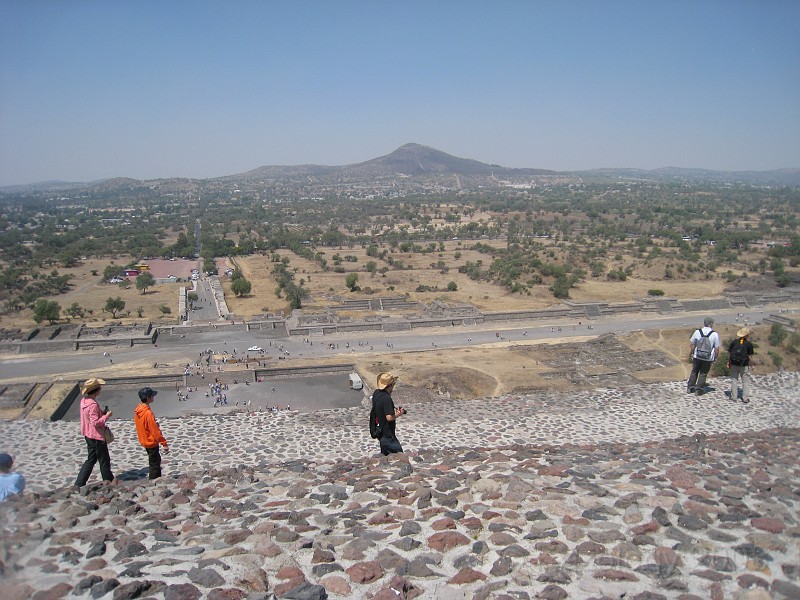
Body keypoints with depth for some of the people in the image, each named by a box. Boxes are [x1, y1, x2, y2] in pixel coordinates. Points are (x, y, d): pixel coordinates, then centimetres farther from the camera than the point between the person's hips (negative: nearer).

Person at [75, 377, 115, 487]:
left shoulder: (84, 400, 3)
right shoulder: (93, 404, -26)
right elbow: (95, 422, -27)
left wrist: (101, 413, 8)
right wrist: (106, 416, -17)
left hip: (88, 435, 9)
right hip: (96, 436, -9)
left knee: (91, 460, 18)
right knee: (104, 461, 7)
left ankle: (79, 484, 18)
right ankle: (109, 482, 20)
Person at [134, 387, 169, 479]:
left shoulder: (138, 410, -1)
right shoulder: (148, 413, -27)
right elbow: (155, 431, -24)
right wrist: (164, 443, -18)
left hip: (145, 440, 9)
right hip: (151, 442, -9)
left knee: (156, 461, 22)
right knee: (154, 465, 3)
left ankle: (157, 480, 33)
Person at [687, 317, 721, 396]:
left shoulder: (697, 332, -6)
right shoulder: (715, 334, -12)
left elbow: (692, 344, 2)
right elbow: (717, 348, -9)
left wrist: (692, 353, 16)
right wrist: (715, 358, 5)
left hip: (697, 357, 2)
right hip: (708, 359, -2)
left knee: (694, 372, 18)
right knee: (703, 374, 11)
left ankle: (690, 387, 25)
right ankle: (699, 390, 15)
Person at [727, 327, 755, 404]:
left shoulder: (734, 342, -3)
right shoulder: (749, 344, -10)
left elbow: (729, 352, 1)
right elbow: (751, 354, -7)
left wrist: (729, 362, 9)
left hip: (734, 364, 2)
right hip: (744, 365, -2)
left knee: (734, 380, 10)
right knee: (745, 381, 9)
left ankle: (734, 397, 11)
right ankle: (745, 398, 7)